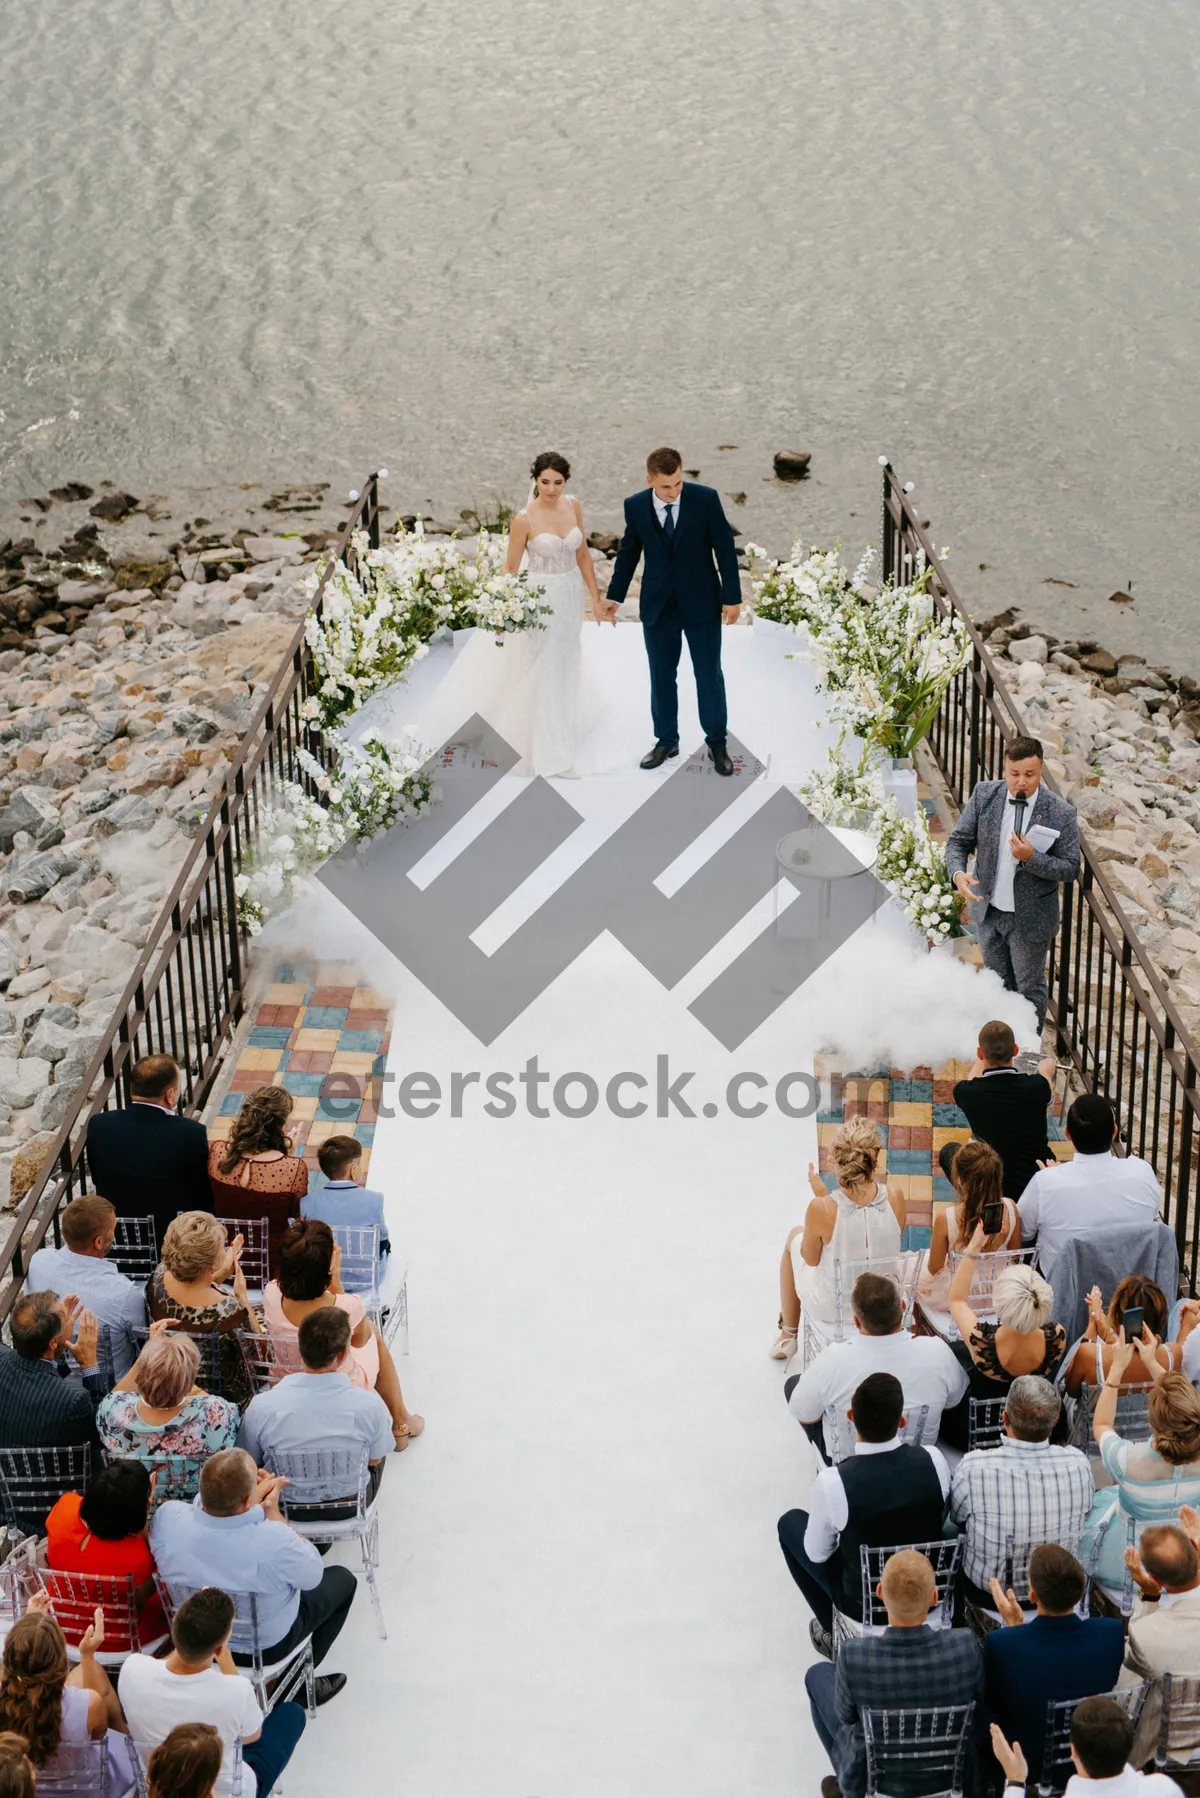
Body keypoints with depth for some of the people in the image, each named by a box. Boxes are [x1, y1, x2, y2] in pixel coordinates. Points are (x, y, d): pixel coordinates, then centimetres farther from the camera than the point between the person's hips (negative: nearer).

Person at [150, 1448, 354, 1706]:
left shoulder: (167, 1516, -29)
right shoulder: (274, 1540, -40)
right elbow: (312, 1574, -17)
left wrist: (256, 1500, -6)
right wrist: (272, 1511, -13)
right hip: (267, 1643, -4)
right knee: (343, 1579, 20)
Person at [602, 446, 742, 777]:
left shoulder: (705, 498, -13)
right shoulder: (635, 506, -7)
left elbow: (725, 548, -7)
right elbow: (628, 552, 7)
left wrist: (732, 597, -7)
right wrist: (615, 596, 9)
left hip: (701, 602, -2)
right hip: (657, 604, 2)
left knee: (709, 675, 4)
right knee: (661, 676, 10)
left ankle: (717, 743, 16)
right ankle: (666, 741, 24)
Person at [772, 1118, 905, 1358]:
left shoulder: (821, 1208, -30)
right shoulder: (895, 1198, -21)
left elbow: (811, 1259, -10)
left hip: (833, 1309, -3)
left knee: (795, 1235, 27)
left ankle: (788, 1335, 46)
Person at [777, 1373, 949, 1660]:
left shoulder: (832, 1482, -29)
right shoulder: (934, 1461, -21)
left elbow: (817, 1553, -11)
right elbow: (937, 1520, 0)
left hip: (864, 1603, -3)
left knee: (791, 1523, 19)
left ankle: (835, 1633, 23)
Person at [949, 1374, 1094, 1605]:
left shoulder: (973, 1468, -31)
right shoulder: (1078, 1463, -24)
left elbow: (957, 1516, -8)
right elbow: (1086, 1513, -2)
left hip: (987, 1592, -2)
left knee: (954, 1532, 29)